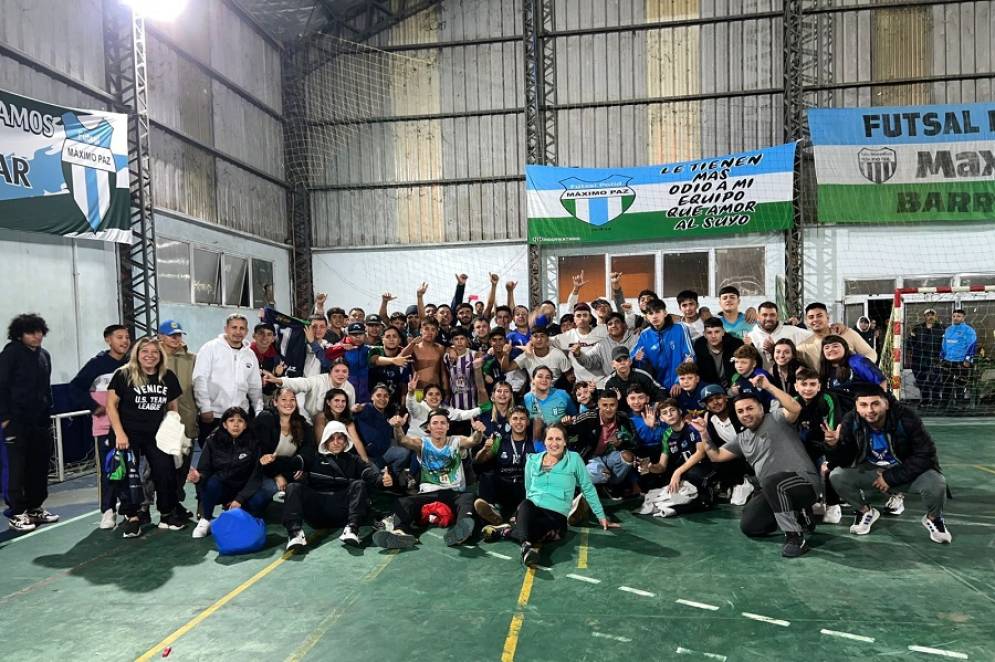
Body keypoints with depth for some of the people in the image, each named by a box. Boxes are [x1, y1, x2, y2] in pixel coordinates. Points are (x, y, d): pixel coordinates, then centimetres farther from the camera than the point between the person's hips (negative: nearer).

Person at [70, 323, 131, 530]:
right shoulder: (97, 364, -5)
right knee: (108, 470, 0)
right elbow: (76, 387, -4)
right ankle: (108, 511, 9)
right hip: (105, 427, -3)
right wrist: (93, 407, -9)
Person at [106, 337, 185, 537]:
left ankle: (167, 514, 16)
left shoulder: (168, 377, 4)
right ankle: (131, 518, 15)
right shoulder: (123, 375, -7)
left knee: (166, 472, 0)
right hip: (129, 434, -3)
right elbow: (111, 405, -7)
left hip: (157, 435, 3)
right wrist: (119, 434, -13)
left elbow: (172, 407, 13)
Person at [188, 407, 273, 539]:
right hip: (218, 489, 1)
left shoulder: (253, 443, -9)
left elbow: (256, 476, -11)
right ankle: (205, 520, -7)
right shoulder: (213, 441, -6)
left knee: (259, 499, -30)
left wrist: (240, 499, -21)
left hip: (244, 490, 0)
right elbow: (204, 471, -7)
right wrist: (198, 477, -32)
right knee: (213, 481, -32)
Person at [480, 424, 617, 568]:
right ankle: (527, 546, -51)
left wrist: (601, 516, 11)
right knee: (525, 504, -39)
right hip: (530, 510, 2)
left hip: (557, 515, -2)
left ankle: (506, 531, -22)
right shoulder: (532, 460, 13)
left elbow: (588, 489, 10)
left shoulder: (574, 459, 5)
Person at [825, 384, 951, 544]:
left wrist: (891, 477, -22)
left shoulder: (906, 418, -23)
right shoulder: (851, 421, -17)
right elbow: (844, 461, -13)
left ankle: (933, 518, 6)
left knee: (936, 483, -30)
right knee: (837, 476, -22)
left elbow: (926, 455, -19)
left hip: (907, 471, -1)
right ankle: (866, 512, 9)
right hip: (870, 471, 2)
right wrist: (834, 446, -38)